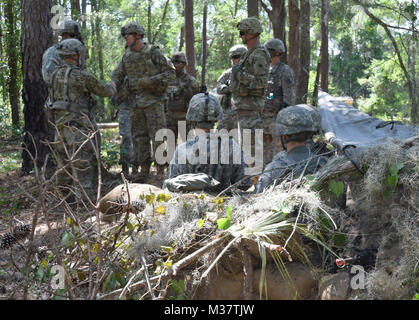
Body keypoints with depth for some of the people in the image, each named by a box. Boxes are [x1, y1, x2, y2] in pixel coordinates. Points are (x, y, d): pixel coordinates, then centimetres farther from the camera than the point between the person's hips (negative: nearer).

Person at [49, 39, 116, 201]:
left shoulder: (56, 74, 8)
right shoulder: (81, 76, -13)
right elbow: (104, 91, -2)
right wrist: (112, 85, 22)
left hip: (61, 123, 8)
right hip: (78, 125, -8)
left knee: (64, 161, 18)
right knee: (82, 163, -6)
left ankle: (62, 194, 28)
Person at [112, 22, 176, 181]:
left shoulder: (154, 52, -5)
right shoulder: (127, 56, 10)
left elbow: (170, 73, -4)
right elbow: (117, 76, 14)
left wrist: (152, 80, -17)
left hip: (153, 101, -6)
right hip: (136, 102, 6)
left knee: (157, 135, -7)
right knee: (139, 137, 7)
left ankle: (161, 170, -2)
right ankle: (144, 170, 13)